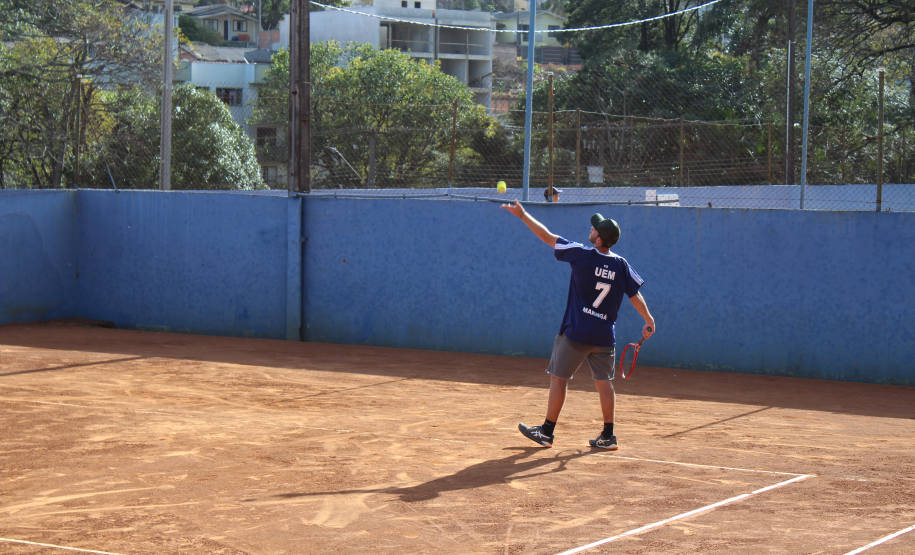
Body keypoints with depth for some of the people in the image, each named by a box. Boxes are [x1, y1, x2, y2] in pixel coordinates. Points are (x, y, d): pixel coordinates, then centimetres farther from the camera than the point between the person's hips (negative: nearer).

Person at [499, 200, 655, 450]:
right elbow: (635, 295, 2)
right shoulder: (621, 265, -1)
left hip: (576, 333, -4)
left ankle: (547, 432, 11)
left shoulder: (583, 255, -10)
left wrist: (522, 214, 4)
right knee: (604, 382, 11)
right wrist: (649, 322, 13)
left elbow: (547, 237, -5)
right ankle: (608, 436, 12)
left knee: (558, 378, 6)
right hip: (605, 336, 4)